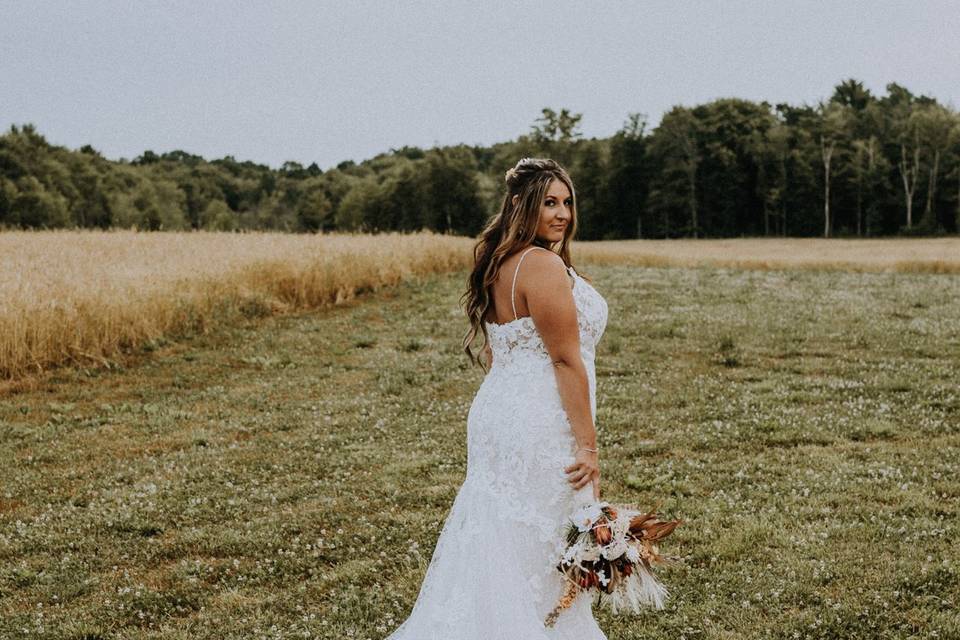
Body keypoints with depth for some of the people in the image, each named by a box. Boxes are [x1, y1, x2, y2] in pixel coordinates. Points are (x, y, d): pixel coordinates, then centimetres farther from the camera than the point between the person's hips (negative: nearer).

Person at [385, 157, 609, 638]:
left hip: (498, 411, 9)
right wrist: (587, 445, -16)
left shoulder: (498, 265, 12)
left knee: (495, 553, 15)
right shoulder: (543, 265, -17)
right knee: (540, 558, 0)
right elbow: (566, 359, -18)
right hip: (541, 424, -9)